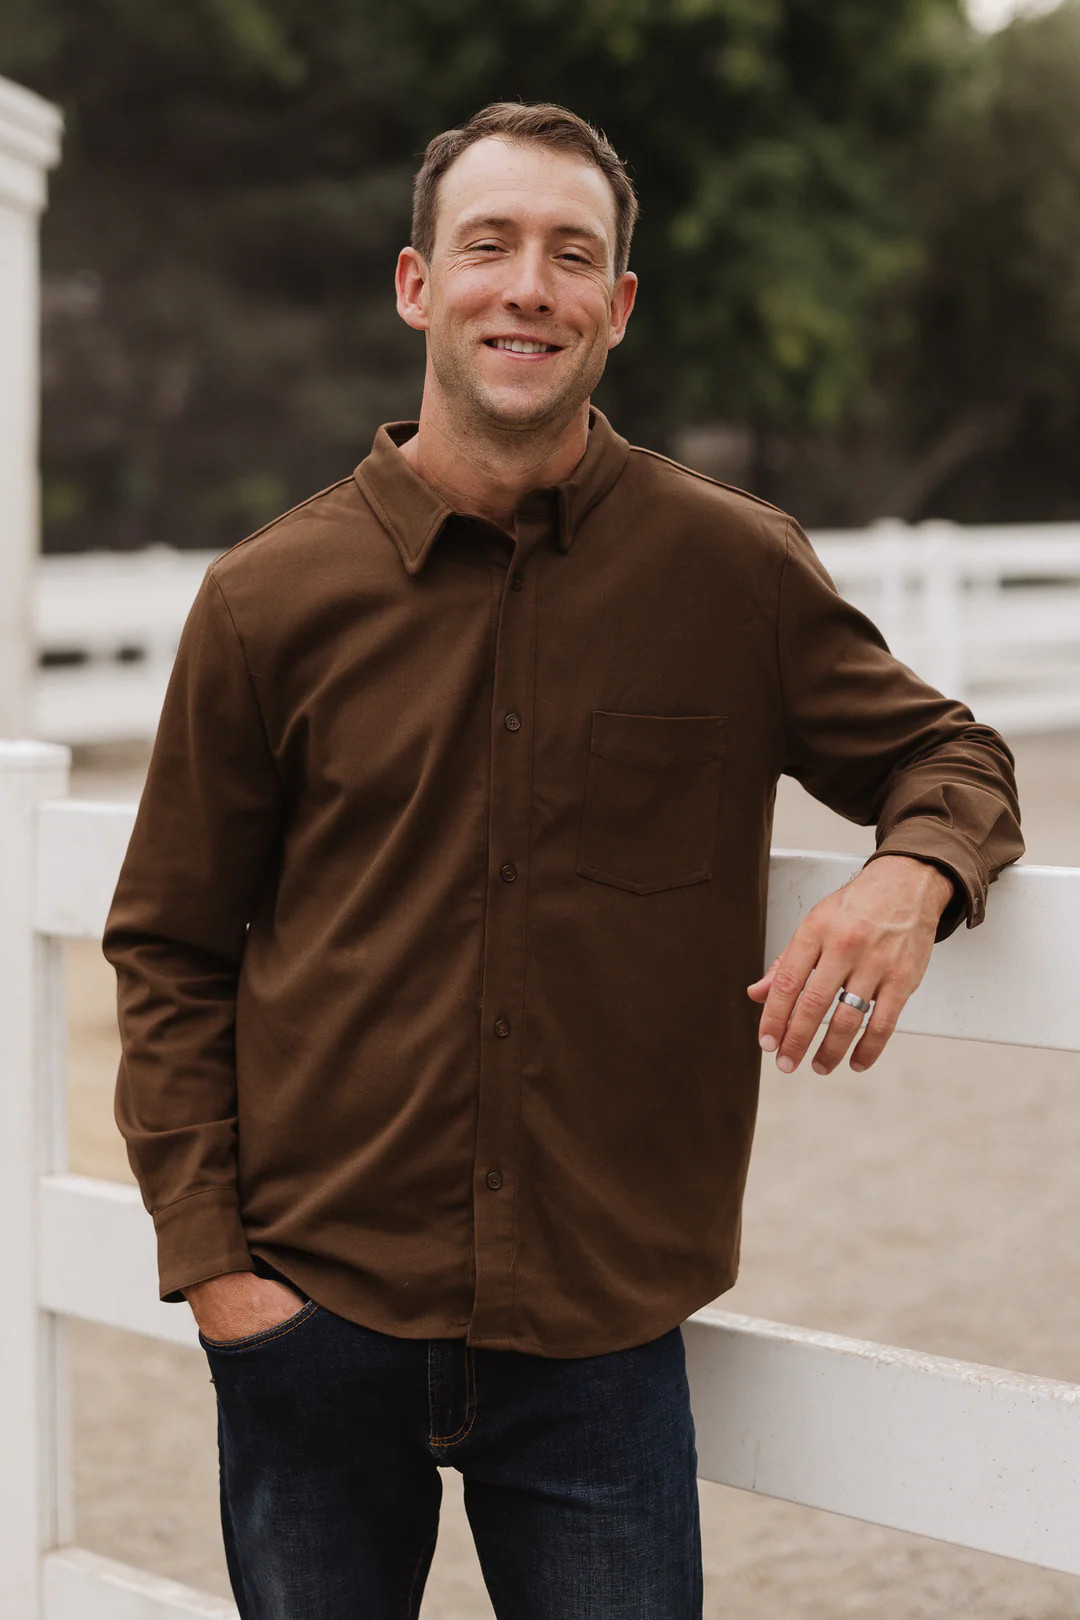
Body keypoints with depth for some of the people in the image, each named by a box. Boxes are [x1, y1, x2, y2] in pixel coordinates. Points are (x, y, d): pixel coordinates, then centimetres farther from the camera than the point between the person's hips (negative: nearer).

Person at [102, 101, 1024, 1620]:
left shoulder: (736, 570, -2)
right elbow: (169, 948, 4)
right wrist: (209, 1255, -4)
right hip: (315, 1316, 1)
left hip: (601, 1335, 0)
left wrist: (913, 872, -14)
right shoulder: (270, 597, -2)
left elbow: (948, 755, 10)